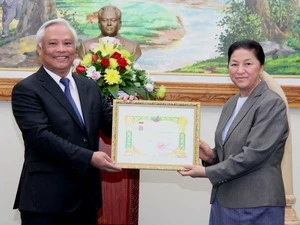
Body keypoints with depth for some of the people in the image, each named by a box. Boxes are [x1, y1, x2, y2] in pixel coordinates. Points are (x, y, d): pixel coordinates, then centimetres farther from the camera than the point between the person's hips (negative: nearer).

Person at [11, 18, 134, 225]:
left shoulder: (90, 86, 12)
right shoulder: (26, 90, -8)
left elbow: (111, 126, 10)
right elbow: (41, 136, -19)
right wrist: (89, 157, -26)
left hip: (87, 195, 6)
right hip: (46, 197, -6)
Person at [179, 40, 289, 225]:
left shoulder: (272, 104, -12)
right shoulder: (231, 104, 12)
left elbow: (254, 154, -19)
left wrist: (207, 172, -15)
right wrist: (212, 156, -2)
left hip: (256, 207, -7)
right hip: (224, 201, 7)